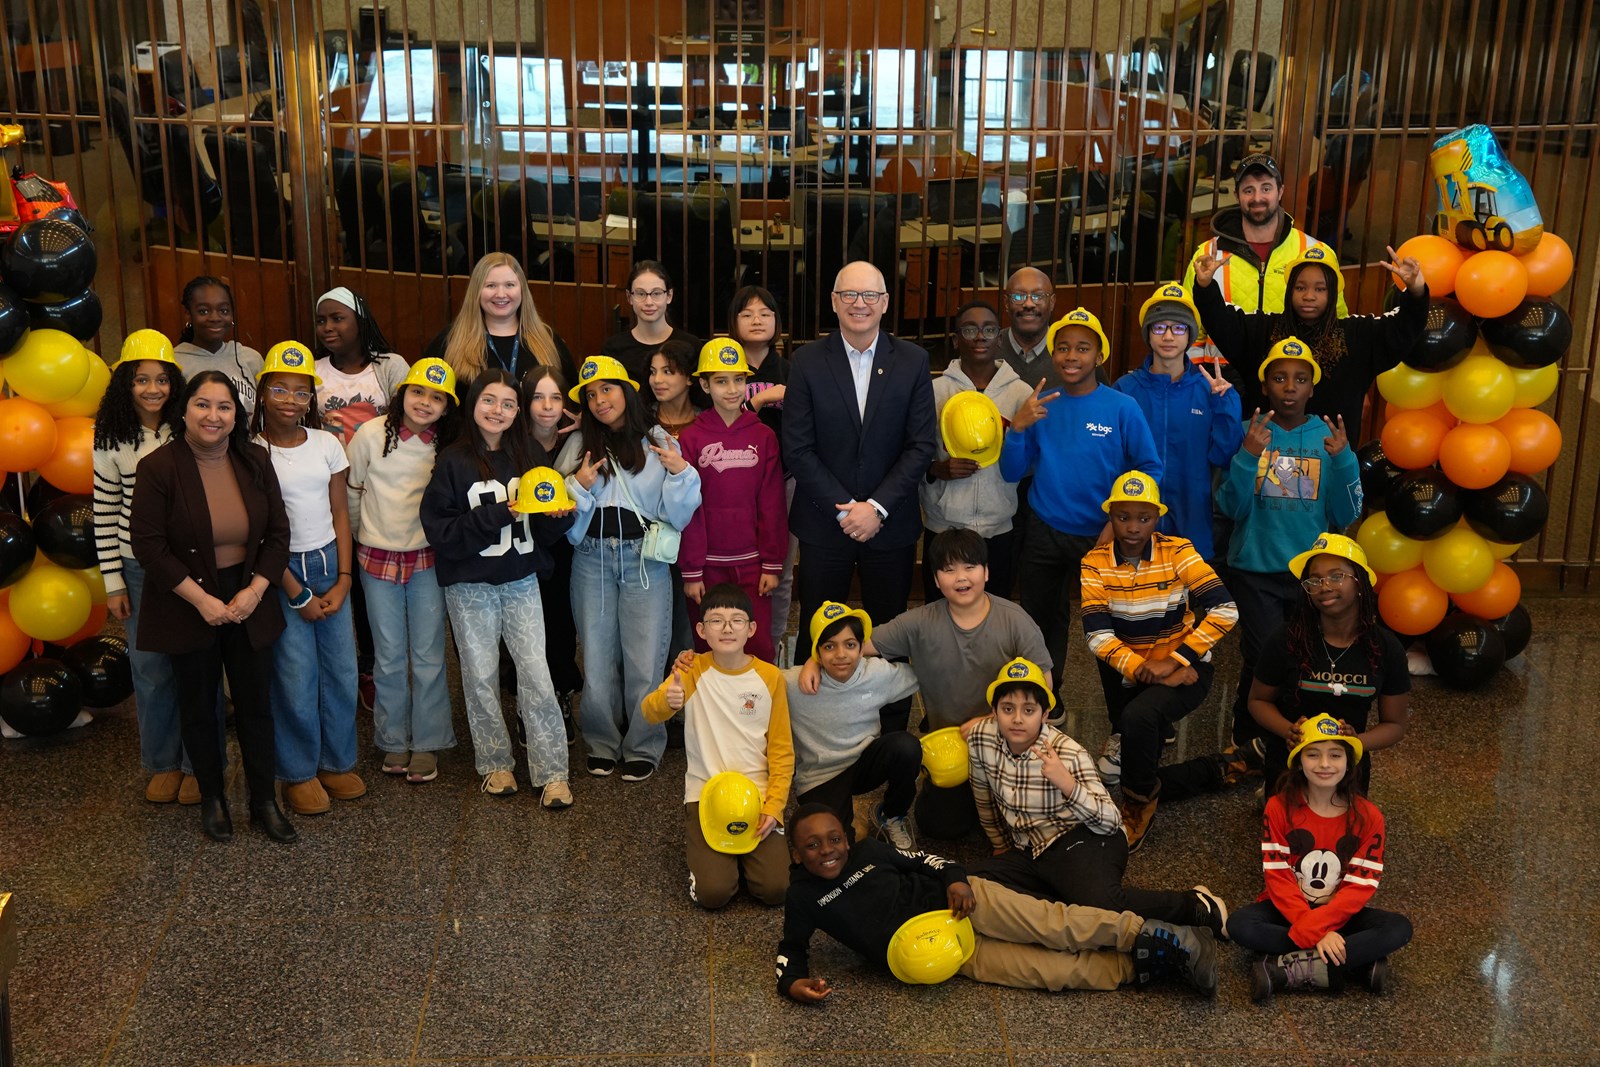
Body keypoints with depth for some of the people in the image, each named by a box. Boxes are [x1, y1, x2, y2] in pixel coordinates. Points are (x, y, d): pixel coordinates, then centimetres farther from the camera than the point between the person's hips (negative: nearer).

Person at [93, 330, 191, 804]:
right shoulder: (111, 440, -2)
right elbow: (105, 515, 1)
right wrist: (113, 582, 0)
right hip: (139, 569, 1)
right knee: (150, 669, 9)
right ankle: (162, 763, 26)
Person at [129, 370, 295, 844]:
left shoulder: (254, 461, -2)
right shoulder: (159, 466, -13)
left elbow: (277, 533, 2)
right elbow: (148, 545, -14)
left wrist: (254, 591, -10)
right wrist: (201, 599, -16)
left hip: (247, 600, 3)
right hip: (187, 605, -2)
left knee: (255, 703, 8)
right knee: (198, 706, 11)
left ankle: (264, 801, 22)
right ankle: (212, 798, 29)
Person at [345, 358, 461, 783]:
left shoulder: (447, 448, -4)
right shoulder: (371, 434, -7)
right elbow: (352, 491, 5)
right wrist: (357, 539, 12)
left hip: (427, 560, 0)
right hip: (378, 558, 0)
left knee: (428, 656, 2)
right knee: (389, 657, 8)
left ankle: (426, 745, 14)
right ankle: (394, 742, 21)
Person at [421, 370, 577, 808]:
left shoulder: (527, 456, 5)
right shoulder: (452, 462, -5)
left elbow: (544, 531, 9)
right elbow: (439, 529, -13)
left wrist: (558, 515, -13)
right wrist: (496, 514, -21)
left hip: (521, 580, 2)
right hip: (470, 586, -2)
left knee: (536, 673, -3)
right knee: (481, 676, 6)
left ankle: (552, 773, 3)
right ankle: (495, 764, 22)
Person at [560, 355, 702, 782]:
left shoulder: (659, 443, 1)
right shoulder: (578, 446, 7)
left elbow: (678, 516, 1)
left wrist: (680, 473, -13)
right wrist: (579, 486, -9)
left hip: (645, 559, -2)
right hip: (592, 559, 2)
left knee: (644, 657, 0)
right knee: (597, 655, 8)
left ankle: (643, 747, 15)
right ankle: (602, 744, 23)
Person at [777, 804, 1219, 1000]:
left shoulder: (867, 852, 4)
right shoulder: (802, 898, -1)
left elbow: (922, 859, 12)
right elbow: (791, 949, 6)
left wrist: (955, 879, -9)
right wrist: (792, 983, -18)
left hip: (958, 900, 1)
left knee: (1054, 925, -22)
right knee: (1059, 971, -15)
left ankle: (1153, 936, -17)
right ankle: (1145, 966, -11)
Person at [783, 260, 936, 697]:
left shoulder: (913, 361, 1)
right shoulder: (808, 361, -1)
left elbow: (921, 446, -2)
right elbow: (797, 449, -5)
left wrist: (877, 506, -11)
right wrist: (844, 509, -11)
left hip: (890, 524, 1)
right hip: (824, 524, 0)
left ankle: (894, 728, 21)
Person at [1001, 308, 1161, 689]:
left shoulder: (1122, 408, -9)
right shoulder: (1040, 406, -1)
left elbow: (1150, 469, -7)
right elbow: (1012, 473, -3)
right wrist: (1018, 427, -19)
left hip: (1102, 537, -3)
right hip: (1044, 535, 3)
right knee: (1041, 626, 17)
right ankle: (1044, 706, 38)